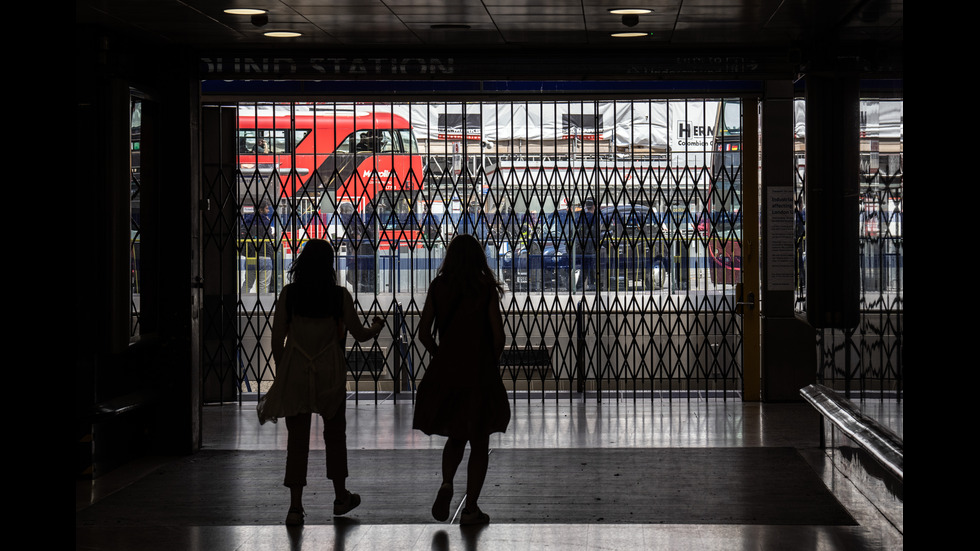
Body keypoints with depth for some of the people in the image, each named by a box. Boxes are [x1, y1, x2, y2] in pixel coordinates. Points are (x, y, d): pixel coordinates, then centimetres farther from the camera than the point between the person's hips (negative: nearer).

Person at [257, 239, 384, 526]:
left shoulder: (289, 294, -3)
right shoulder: (340, 295, -5)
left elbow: (277, 338, -2)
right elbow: (359, 333, 2)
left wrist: (281, 371, 10)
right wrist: (376, 328, 24)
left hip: (295, 373, 0)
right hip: (330, 373, 0)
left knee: (297, 438, 3)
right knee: (335, 433, 17)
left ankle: (295, 506, -1)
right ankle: (341, 497, 28)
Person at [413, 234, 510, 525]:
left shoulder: (438, 287, 0)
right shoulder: (486, 288, -7)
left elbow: (424, 333, -1)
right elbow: (498, 336, -9)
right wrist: (491, 363, 8)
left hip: (445, 371, 3)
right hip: (479, 373, -3)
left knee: (456, 437, 21)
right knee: (479, 443, 9)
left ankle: (446, 483, -5)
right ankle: (471, 509, 8)